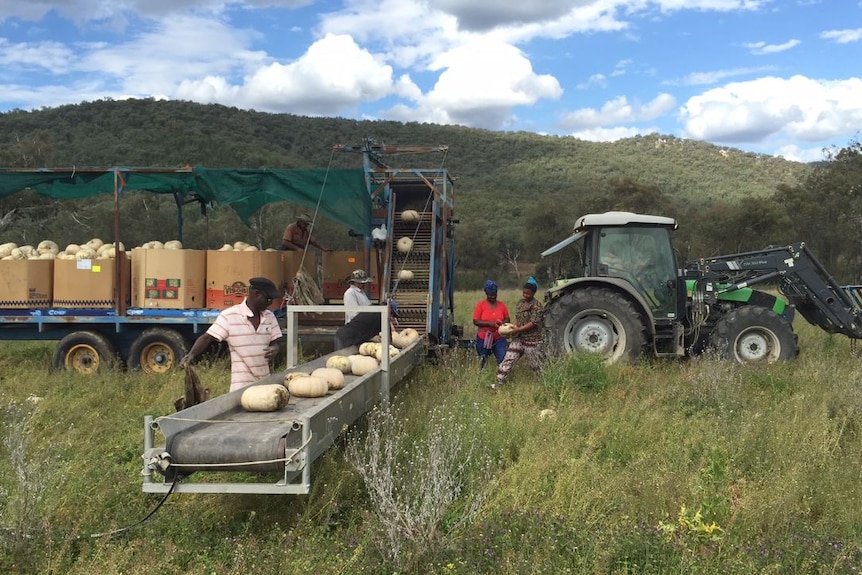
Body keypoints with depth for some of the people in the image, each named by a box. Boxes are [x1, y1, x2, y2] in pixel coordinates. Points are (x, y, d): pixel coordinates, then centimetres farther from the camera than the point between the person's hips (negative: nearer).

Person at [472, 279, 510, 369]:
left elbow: (507, 319, 10)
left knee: (503, 360, -11)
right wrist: (489, 323, -20)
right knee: (483, 361, 11)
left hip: (499, 339, 1)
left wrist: (502, 323, -13)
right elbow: (475, 321, -8)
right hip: (483, 339, -1)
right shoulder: (480, 305, -4)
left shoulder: (502, 305, 4)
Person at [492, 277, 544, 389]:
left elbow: (533, 323, -20)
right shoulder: (521, 302, 10)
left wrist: (517, 330, -21)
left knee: (535, 364, 4)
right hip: (518, 338, 7)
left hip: (531, 340, -7)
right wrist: (513, 326, -3)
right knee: (508, 359, 2)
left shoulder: (536, 306, -14)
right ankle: (498, 383, 4)